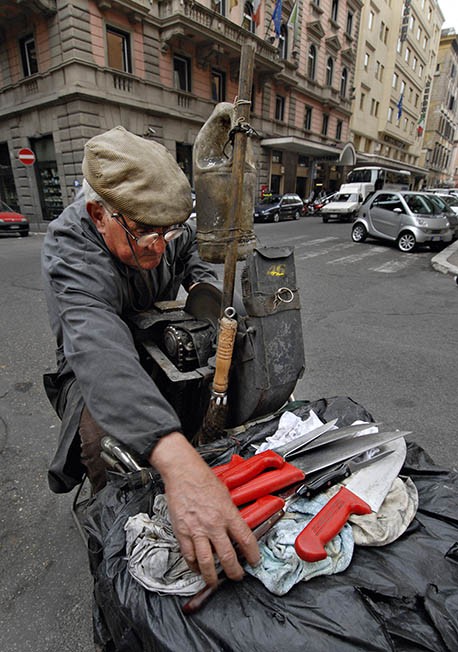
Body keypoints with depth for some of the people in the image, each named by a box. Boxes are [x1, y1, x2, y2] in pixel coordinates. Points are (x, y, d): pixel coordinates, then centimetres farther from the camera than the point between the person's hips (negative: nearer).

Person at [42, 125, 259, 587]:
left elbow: (193, 254, 12)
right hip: (95, 370, -4)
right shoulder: (69, 256, -33)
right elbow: (98, 350, -52)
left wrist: (202, 284, -12)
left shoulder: (166, 227, -13)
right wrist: (177, 460, -66)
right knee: (105, 435, -35)